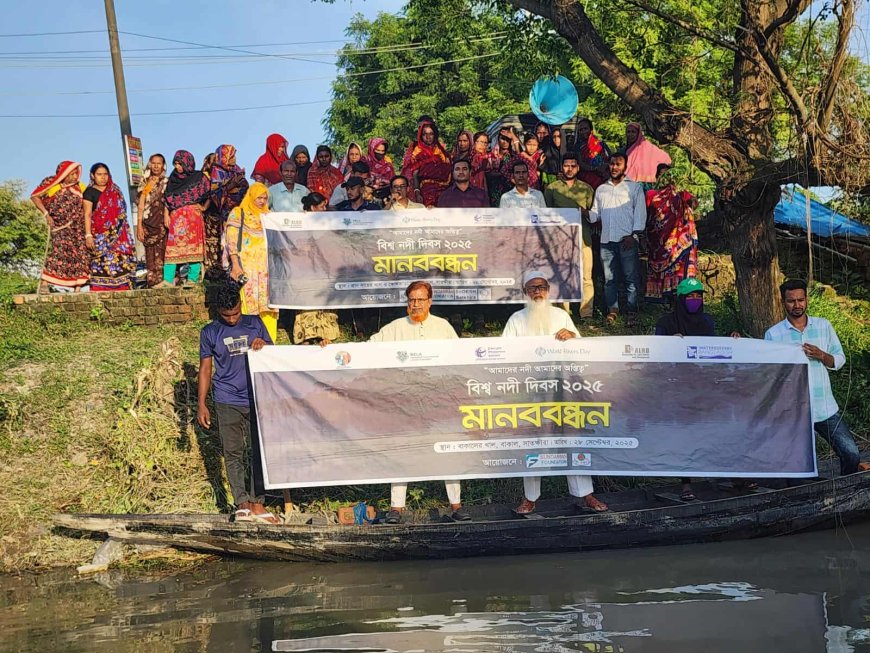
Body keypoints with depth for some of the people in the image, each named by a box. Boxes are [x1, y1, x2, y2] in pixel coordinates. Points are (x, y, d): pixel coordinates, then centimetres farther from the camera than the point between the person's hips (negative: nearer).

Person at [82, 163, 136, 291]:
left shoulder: (115, 190, 16)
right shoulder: (90, 192, 2)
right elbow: (87, 215, -4)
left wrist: (125, 232, 16)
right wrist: (88, 235, -14)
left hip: (118, 234, 5)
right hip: (100, 235, -5)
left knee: (121, 261, -2)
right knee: (103, 261, -11)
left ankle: (121, 287, 1)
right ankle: (100, 289, -11)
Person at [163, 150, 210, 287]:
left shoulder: (198, 177, 3)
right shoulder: (173, 179, 13)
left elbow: (210, 195, 9)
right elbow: (167, 200, 11)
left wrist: (204, 207, 0)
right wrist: (166, 216, 2)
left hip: (193, 216, -3)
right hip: (176, 218, 3)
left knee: (194, 247, -5)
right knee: (172, 248, -3)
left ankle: (192, 279, -2)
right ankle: (168, 280, -7)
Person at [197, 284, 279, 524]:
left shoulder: (255, 324, 6)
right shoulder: (210, 332, 3)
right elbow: (205, 369, 6)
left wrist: (263, 345, -12)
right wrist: (201, 405, 1)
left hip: (257, 400, 1)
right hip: (228, 403, -1)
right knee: (233, 453, -2)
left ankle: (256, 503, 8)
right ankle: (242, 504, -1)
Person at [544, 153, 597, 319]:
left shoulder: (586, 188, 15)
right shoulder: (551, 188, 13)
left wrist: (584, 212, -6)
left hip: (583, 237, 0)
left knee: (586, 277, -7)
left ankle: (586, 313, -6)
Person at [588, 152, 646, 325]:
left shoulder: (634, 187, 8)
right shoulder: (601, 189, 19)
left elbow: (640, 213, 1)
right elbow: (596, 214, 17)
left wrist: (634, 235, -9)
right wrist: (585, 213, -4)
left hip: (627, 240, -4)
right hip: (607, 240, 4)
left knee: (631, 277, -4)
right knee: (609, 278, 3)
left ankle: (631, 310, 1)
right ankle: (612, 309, 10)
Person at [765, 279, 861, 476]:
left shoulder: (823, 326, 8)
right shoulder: (773, 334, 1)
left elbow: (839, 359, 9)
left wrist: (821, 355, -10)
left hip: (826, 408, 2)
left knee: (851, 454, 0)